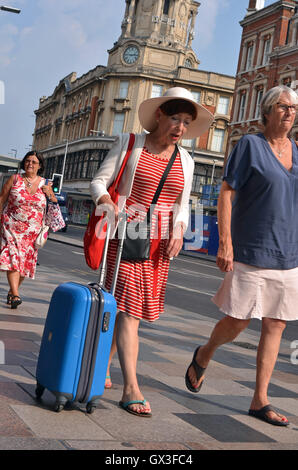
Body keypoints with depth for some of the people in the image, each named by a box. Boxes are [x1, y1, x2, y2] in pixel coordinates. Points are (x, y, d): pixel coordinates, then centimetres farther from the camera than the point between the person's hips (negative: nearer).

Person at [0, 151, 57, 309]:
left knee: (25, 263, 3)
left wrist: (49, 194, -7)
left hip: (32, 231, 2)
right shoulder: (14, 179, 3)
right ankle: (15, 295, -21)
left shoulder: (44, 184, 7)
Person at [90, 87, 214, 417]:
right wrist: (106, 200, -22)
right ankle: (131, 389, -11)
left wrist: (178, 231, -3)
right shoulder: (129, 144, 1)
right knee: (127, 309, -11)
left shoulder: (185, 161, 11)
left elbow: (182, 206, 16)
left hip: (158, 242, 4)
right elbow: (99, 181, -1)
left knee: (120, 308, 11)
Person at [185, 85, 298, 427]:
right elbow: (226, 194, -8)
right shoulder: (250, 145, -5)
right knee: (237, 322, 0)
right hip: (251, 253, -5)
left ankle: (260, 401, 14)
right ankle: (203, 355, 32)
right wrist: (225, 243, -17)